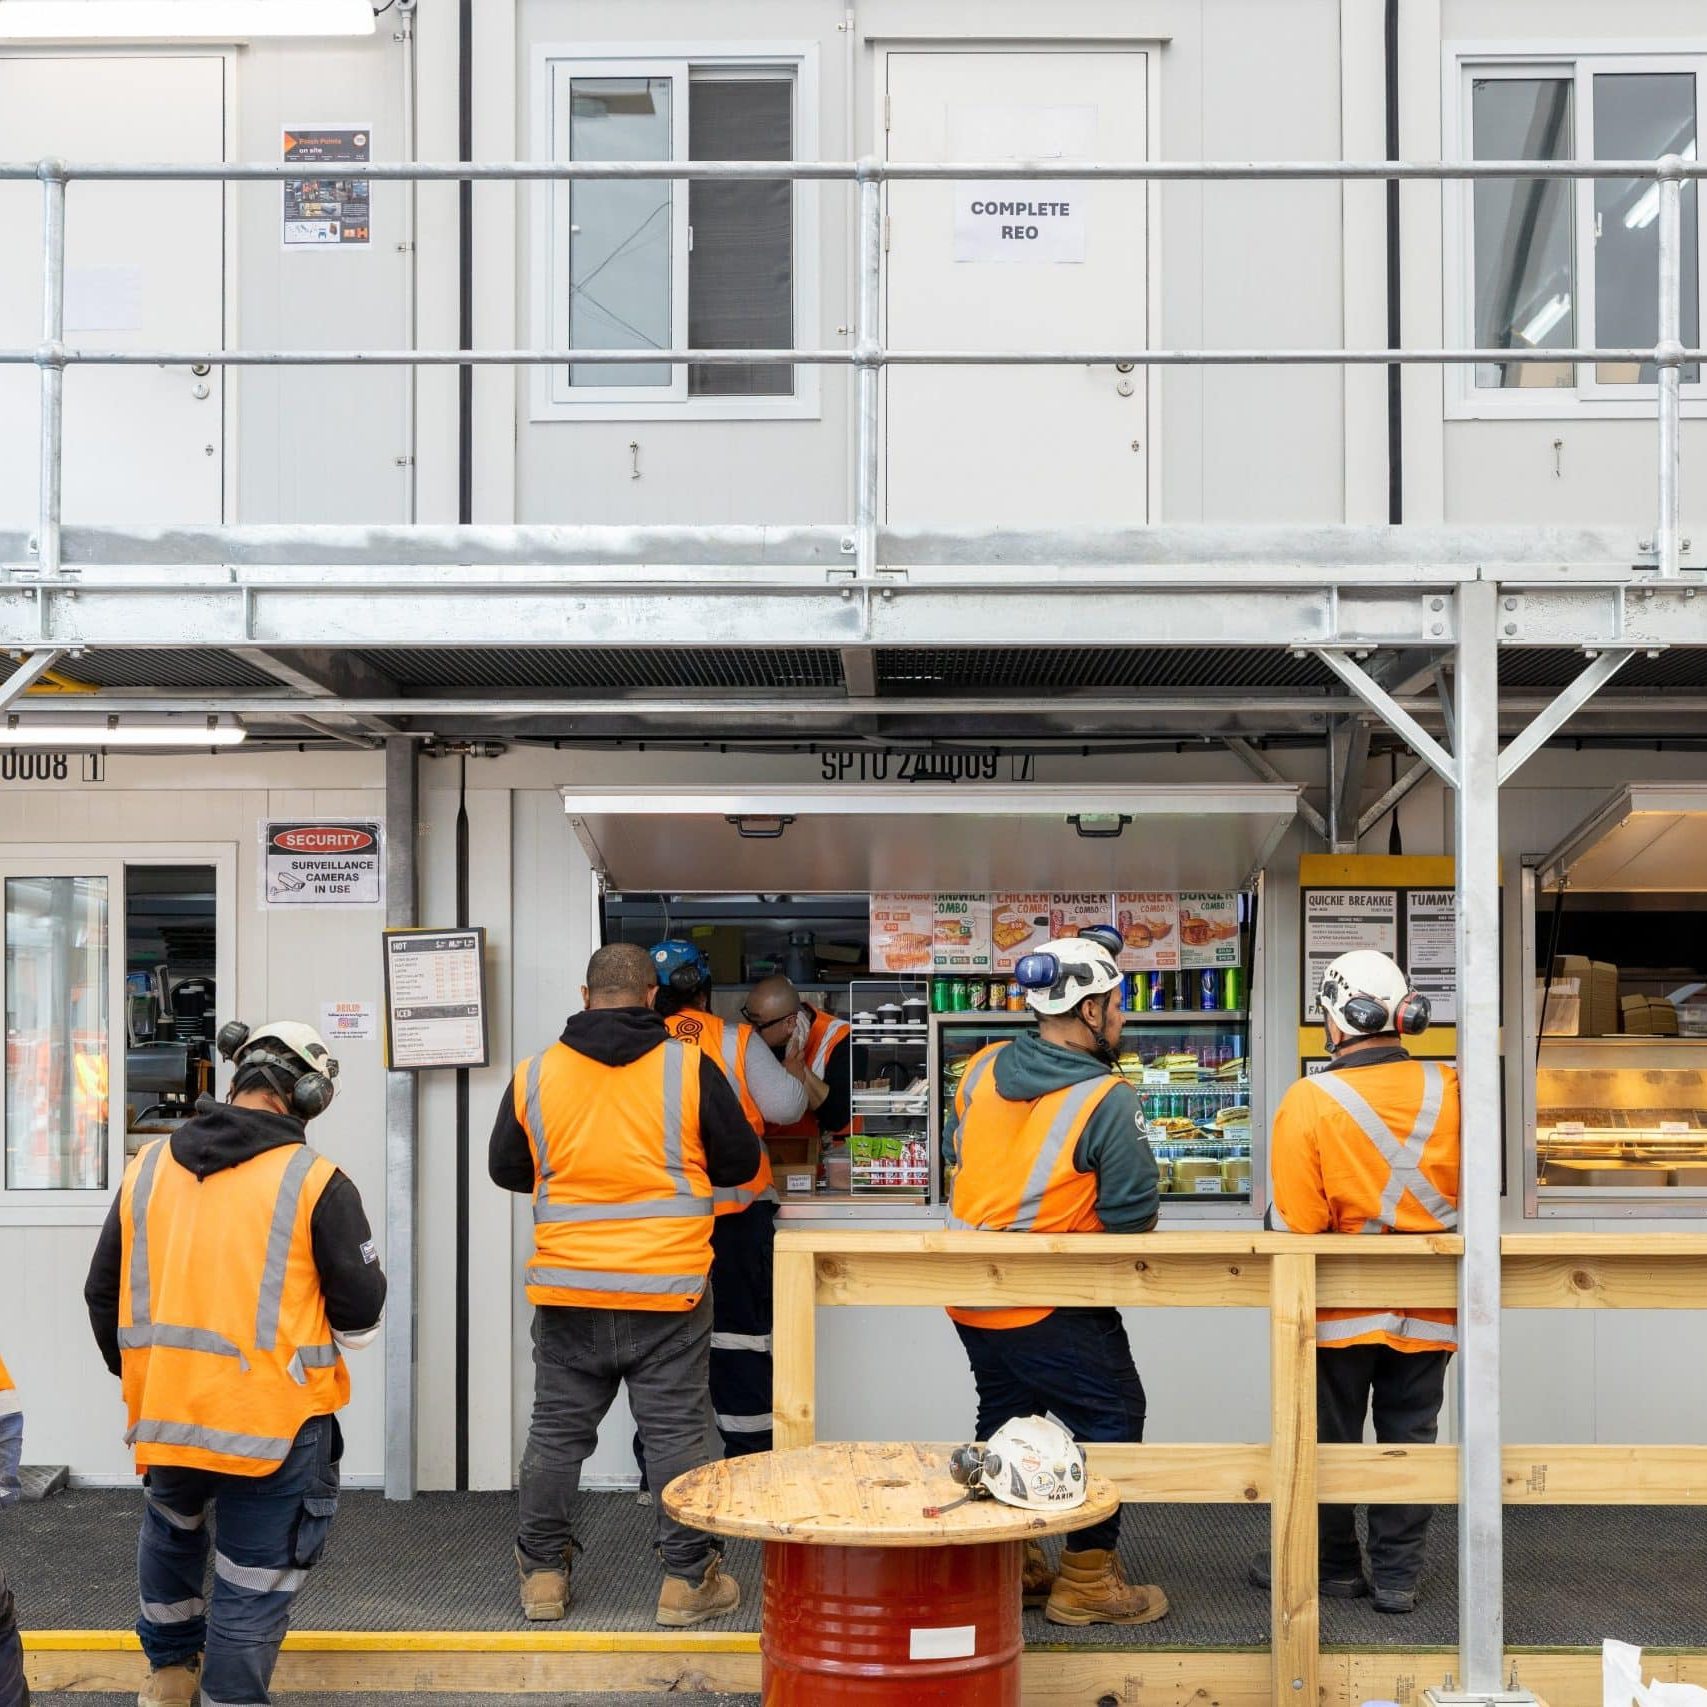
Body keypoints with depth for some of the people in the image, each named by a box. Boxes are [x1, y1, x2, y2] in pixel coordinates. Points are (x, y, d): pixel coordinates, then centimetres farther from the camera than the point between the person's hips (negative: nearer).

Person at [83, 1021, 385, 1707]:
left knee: (171, 1528, 31)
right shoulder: (316, 1182, -11)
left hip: (162, 1415, 5)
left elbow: (102, 1294, 12)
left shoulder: (147, 1168, 3)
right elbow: (361, 1317, -7)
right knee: (254, 1583, 9)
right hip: (275, 1421, -5)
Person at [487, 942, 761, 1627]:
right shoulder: (690, 1069, -7)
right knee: (676, 1433, 7)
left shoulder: (533, 1076, -2)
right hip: (669, 1289, -2)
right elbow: (740, 1162, 2)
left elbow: (505, 1170, 11)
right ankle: (688, 1581, 13)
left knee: (556, 1431, 13)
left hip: (566, 1291, 2)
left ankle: (542, 1574, 22)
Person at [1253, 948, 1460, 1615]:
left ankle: (1333, 1565, 25)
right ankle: (1397, 1574, 20)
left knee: (1330, 1438, 13)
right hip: (1430, 1309, 3)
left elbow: (1295, 1223, -17)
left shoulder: (1310, 1101, -19)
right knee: (1410, 1437, 14)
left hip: (1342, 1309, -3)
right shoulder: (1449, 1090, -8)